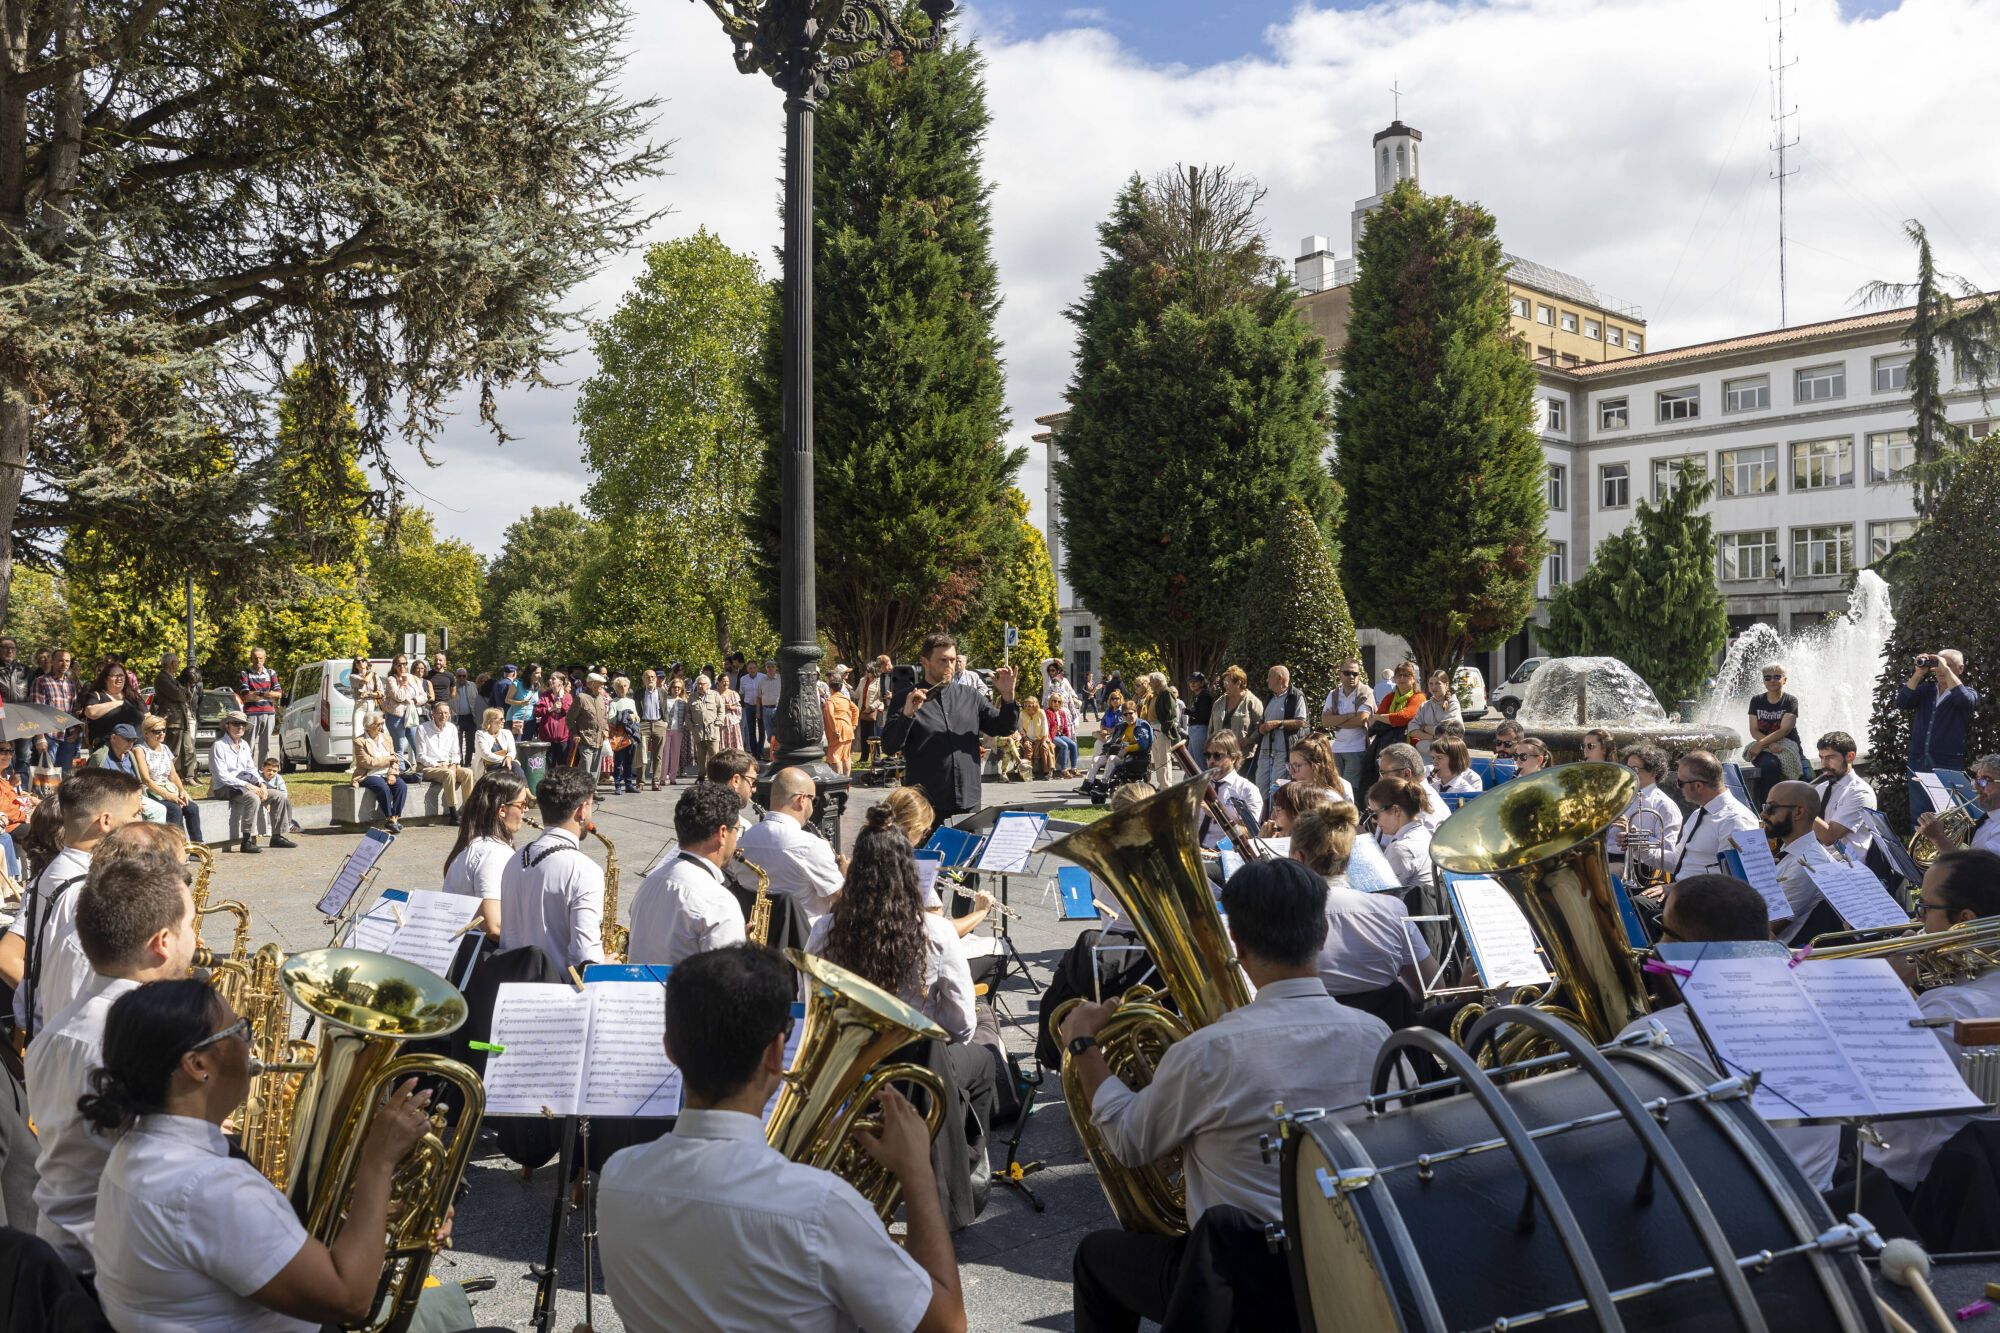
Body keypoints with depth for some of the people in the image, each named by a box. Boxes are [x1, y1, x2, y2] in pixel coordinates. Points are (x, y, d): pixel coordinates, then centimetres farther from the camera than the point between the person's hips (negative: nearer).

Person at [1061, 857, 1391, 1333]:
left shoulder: (1210, 1051, -25)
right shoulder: (1376, 1037, -11)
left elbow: (1128, 1141, -9)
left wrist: (1083, 1044, 4)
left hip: (1247, 1293, -5)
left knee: (1096, 1256, 22)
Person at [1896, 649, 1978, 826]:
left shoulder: (1967, 692, 5)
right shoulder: (1925, 690, 14)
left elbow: (1965, 700, -19)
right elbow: (1902, 703, -2)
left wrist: (1946, 670, -14)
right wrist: (1918, 674, -8)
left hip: (1949, 764, -3)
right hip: (1918, 762, 3)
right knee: (1918, 816, 7)